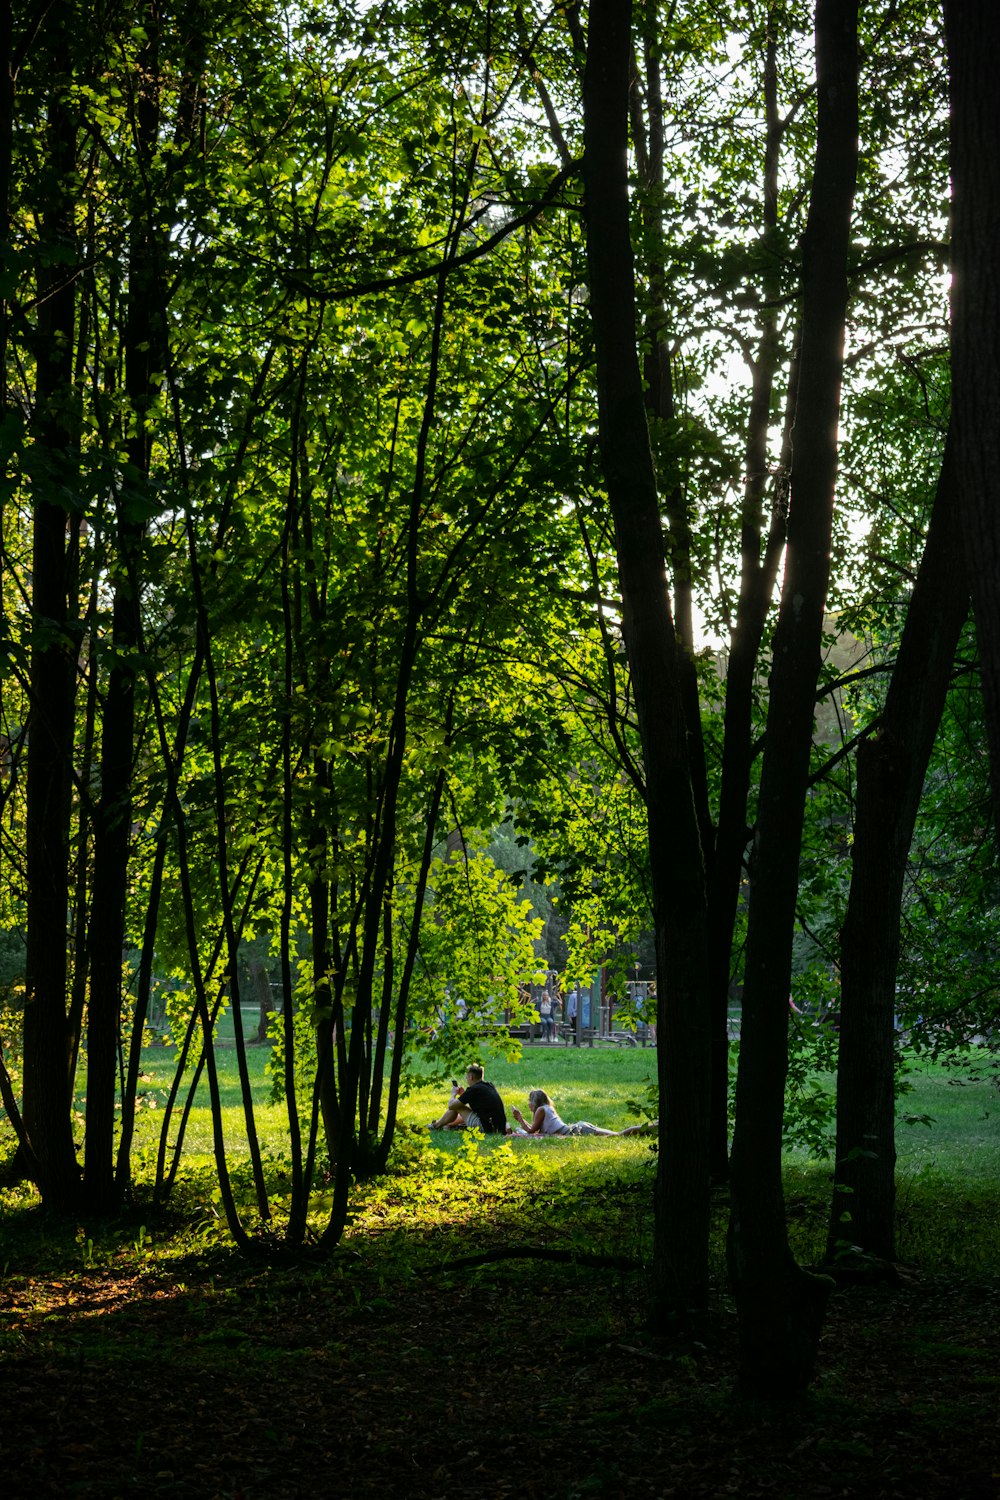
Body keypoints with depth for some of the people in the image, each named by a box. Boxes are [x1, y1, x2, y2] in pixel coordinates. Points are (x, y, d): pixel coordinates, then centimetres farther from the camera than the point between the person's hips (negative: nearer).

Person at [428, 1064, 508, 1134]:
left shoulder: (473, 1089, -13)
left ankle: (436, 1126, 27)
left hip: (486, 1128, -9)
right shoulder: (489, 1086, 11)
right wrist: (463, 1093, 24)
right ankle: (448, 1126, 48)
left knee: (457, 1107, 6)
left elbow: (451, 1106, -6)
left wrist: (454, 1094, 13)